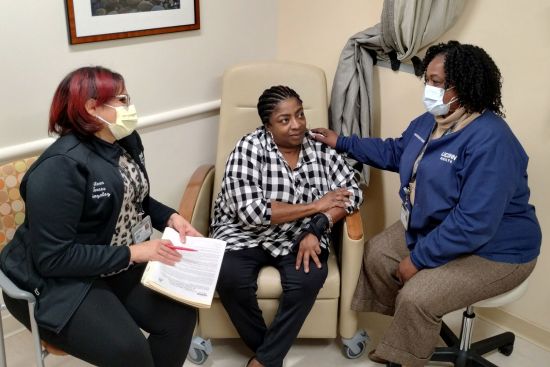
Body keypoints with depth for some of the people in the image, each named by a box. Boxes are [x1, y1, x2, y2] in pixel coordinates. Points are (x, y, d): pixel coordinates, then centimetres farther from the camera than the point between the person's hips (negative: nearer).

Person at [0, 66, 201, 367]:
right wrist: (132, 253, -27)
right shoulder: (62, 166, -25)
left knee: (181, 315, -10)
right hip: (60, 281, -7)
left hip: (121, 265, 8)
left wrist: (170, 217, -3)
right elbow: (53, 258, -27)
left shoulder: (127, 142, 2)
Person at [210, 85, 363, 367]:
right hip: (246, 234, -2)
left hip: (300, 236, 2)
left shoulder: (320, 148, -1)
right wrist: (314, 205, -18)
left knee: (310, 277, -27)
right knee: (229, 278, -29)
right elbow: (251, 211, -24)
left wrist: (315, 229, -20)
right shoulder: (249, 149, -15)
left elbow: (352, 192, -4)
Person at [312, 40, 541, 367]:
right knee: (377, 254, 7)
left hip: (492, 250, -9)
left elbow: (473, 224, -33)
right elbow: (395, 152, 18)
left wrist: (418, 259, -25)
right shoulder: (431, 121, -1)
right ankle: (408, 330, 25)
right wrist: (342, 142, 14)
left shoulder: (490, 142, -31)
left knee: (416, 297, -23)